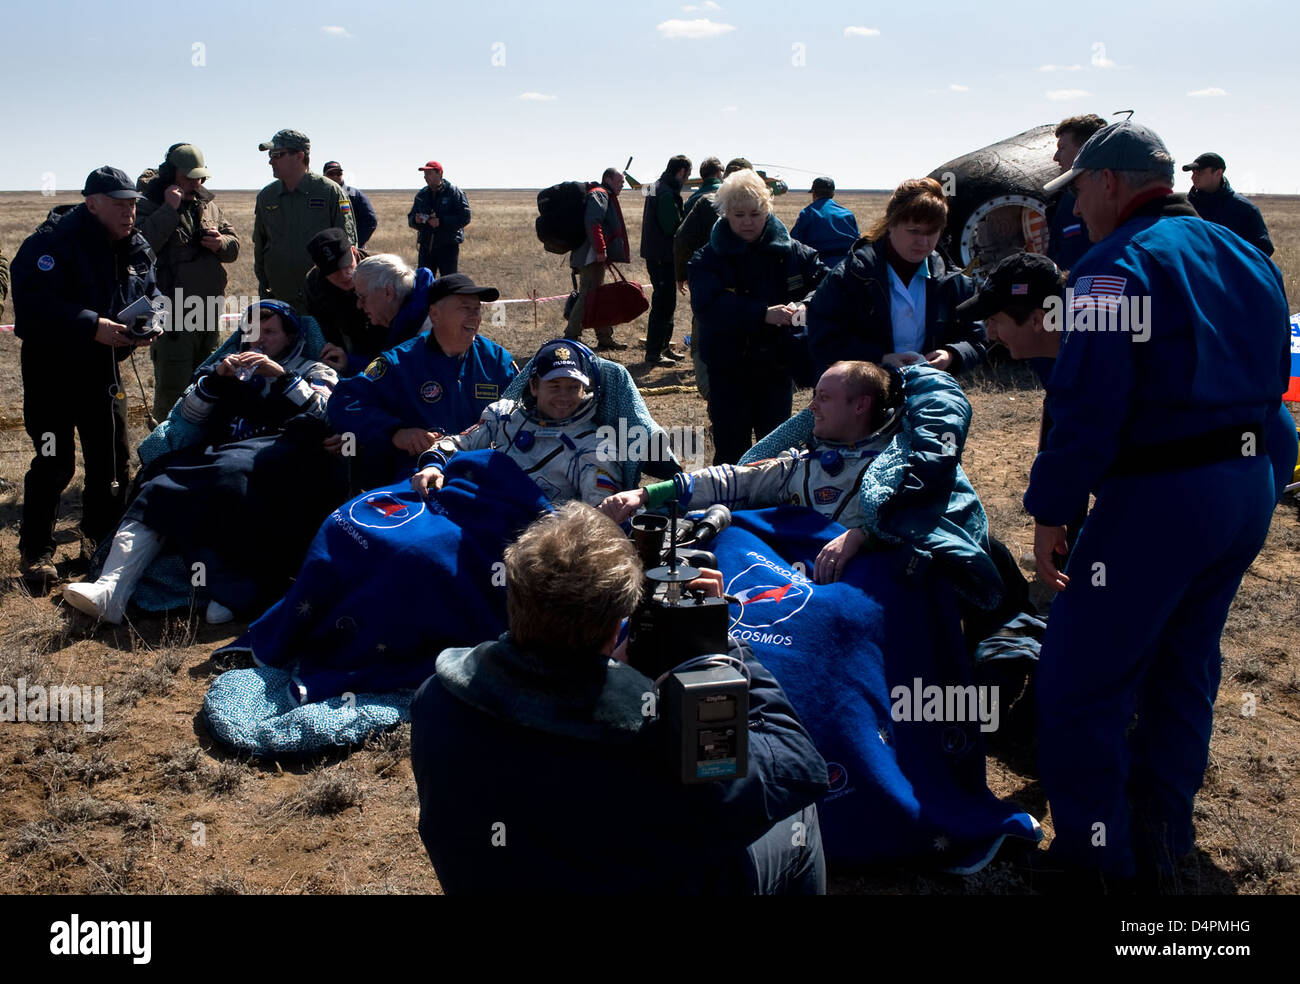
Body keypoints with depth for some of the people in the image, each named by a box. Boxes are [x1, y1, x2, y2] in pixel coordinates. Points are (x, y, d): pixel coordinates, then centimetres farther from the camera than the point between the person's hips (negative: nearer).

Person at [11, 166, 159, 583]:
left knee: (113, 455, 12)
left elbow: (150, 294, 14)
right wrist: (92, 326, -34)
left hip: (103, 365, 7)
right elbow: (33, 304, -29)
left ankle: (105, 536, 31)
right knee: (55, 461, -6)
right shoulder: (53, 241, -20)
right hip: (52, 365, -6)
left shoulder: (136, 249, 3)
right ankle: (36, 550, 8)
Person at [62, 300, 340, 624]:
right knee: (163, 482, -24)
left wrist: (282, 376, -6)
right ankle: (111, 589, -38)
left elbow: (328, 415, 0)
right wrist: (216, 377, 7)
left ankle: (231, 591, -35)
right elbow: (190, 415, 22)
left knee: (231, 471, -39)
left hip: (279, 452, -4)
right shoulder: (235, 370, 34)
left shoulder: (312, 372, 22)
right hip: (221, 451, 5)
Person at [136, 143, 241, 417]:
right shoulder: (148, 206, -7)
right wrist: (169, 210, -24)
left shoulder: (208, 206, 13)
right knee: (173, 387, -4)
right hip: (173, 315, -7)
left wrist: (221, 242, -6)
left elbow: (234, 247, 17)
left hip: (209, 312, 7)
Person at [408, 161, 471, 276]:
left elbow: (465, 218, -13)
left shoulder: (454, 192, -4)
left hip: (448, 247, -5)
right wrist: (415, 220, -9)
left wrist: (441, 221, -21)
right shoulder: (421, 195, 12)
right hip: (426, 247, 5)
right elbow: (410, 218, 16)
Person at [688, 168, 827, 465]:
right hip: (729, 370, -2)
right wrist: (763, 314, -34)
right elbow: (708, 306, -23)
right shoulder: (709, 259, -7)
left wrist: (808, 305, -30)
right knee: (730, 452, 4)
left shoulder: (792, 252, 2)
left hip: (778, 366, 3)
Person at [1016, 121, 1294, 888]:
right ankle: (1161, 843, 30)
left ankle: (1096, 862, 4)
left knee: (1079, 684, -1)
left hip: (1159, 497, -9)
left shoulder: (1121, 263, -12)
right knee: (1183, 667, 19)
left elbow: (1090, 402, -20)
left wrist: (1050, 510, -16)